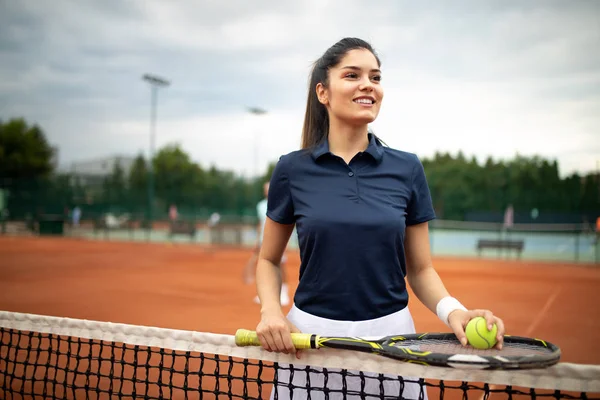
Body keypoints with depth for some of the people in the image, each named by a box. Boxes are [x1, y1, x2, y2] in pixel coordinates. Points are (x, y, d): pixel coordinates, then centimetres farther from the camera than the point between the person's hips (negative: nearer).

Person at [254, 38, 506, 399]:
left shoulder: (407, 169, -1)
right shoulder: (292, 169, -3)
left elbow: (421, 269, 4)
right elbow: (269, 261, 8)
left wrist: (453, 311, -15)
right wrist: (271, 310, -10)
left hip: (390, 334, 1)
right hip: (310, 336, 0)